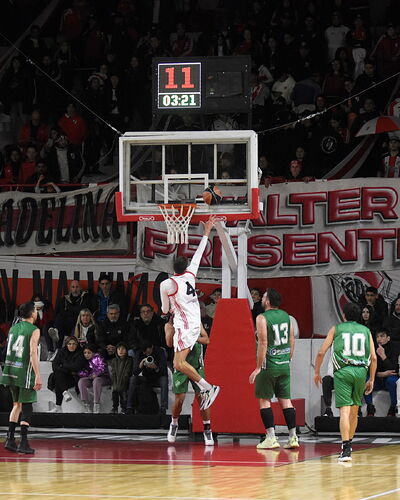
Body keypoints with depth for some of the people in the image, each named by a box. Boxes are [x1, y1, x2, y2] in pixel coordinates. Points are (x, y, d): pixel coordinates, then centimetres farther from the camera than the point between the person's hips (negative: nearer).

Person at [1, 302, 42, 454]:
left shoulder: (13, 328, 13)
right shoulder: (34, 330, -9)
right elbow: (33, 353, -18)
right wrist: (38, 376, -18)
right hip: (25, 373, -7)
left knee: (17, 404, 18)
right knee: (26, 407, -1)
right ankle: (23, 443, -4)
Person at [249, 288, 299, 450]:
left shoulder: (262, 318, -11)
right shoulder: (285, 316, 9)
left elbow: (263, 343, -17)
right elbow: (292, 340, 12)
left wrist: (258, 367, -14)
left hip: (269, 364, -6)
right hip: (285, 365, 6)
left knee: (264, 400, 3)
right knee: (285, 399, 10)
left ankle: (271, 438, -3)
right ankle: (293, 437, 7)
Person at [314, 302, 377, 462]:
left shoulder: (336, 329, 10)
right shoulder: (366, 331, 16)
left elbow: (321, 352, 5)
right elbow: (373, 357, 11)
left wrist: (317, 372, 17)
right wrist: (371, 380, 19)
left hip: (343, 371, -2)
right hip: (361, 371, 3)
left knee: (345, 410, -11)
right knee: (354, 411, 18)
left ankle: (346, 449, -24)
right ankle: (348, 444, 31)